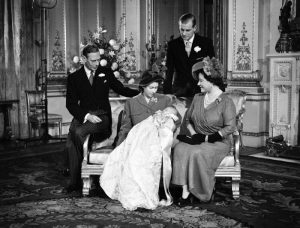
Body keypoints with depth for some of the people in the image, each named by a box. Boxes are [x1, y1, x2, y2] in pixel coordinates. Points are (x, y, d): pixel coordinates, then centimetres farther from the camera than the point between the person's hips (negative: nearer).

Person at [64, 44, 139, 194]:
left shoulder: (106, 73, 12)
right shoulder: (74, 77, 9)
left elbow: (122, 90, 16)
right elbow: (71, 103, 3)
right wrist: (87, 115, -14)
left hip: (102, 116, -1)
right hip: (83, 116, 2)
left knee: (78, 132, -30)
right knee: (71, 139, -27)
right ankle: (75, 182, -17)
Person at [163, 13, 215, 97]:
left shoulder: (206, 43, 1)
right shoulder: (173, 44, 5)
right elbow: (169, 71, 3)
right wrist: (167, 93, -8)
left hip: (201, 90, -1)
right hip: (179, 90, 1)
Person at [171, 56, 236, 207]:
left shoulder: (226, 102, -8)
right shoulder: (197, 98, 12)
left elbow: (230, 128, -14)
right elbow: (187, 118, 18)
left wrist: (205, 138, -17)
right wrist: (193, 133, -2)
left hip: (217, 143, -5)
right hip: (198, 140, 5)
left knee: (196, 153, -34)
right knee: (180, 148, -27)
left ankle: (203, 193, -13)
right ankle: (185, 192, -29)